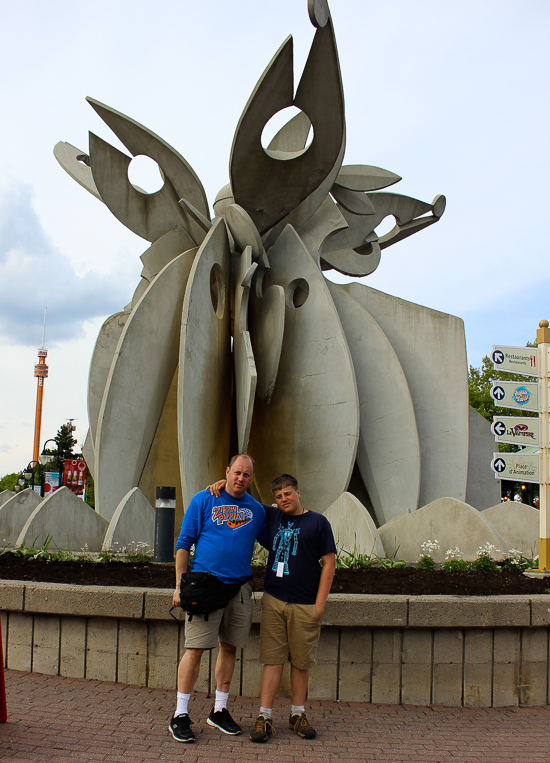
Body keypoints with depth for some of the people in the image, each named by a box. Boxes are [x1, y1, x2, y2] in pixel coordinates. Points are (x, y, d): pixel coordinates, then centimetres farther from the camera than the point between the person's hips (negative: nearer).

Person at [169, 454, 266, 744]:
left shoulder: (256, 509, 11)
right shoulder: (203, 500, 0)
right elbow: (184, 543, 0)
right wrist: (179, 585, -6)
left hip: (239, 588, 4)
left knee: (229, 648, 10)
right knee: (195, 649, -6)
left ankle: (219, 710, 23)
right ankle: (180, 715, 3)